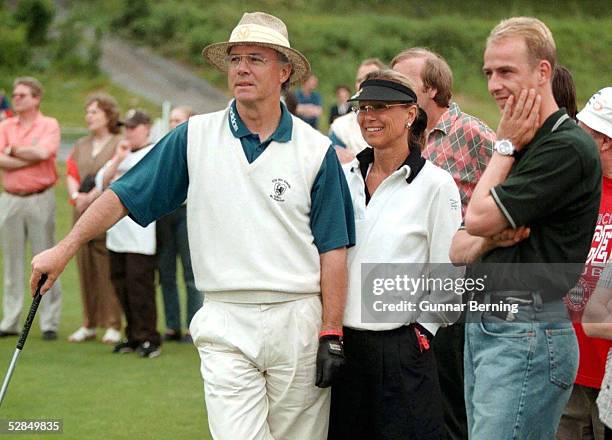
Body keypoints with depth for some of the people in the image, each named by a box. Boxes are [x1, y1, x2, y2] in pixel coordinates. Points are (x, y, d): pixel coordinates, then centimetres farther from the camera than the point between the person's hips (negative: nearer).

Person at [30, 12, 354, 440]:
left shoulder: (317, 150, 2)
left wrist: (332, 335, -4)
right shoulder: (195, 138, 5)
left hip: (298, 323, 0)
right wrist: (65, 248, 0)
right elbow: (125, 194, 8)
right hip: (226, 327, 0)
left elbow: (333, 249, 1)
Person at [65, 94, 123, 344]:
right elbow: (71, 174, 12)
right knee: (85, 269, 5)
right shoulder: (81, 146, 20)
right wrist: (76, 196, -6)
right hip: (82, 214, 6)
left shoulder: (119, 144, 0)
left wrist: (93, 196, -15)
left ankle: (113, 326, -4)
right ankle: (89, 324, 11)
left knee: (108, 270, -8)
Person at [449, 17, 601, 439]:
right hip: (482, 325, 10)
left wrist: (505, 147, 0)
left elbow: (478, 217, -14)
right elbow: (458, 252, 17)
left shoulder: (568, 147, -12)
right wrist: (490, 239, -6)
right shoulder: (522, 146, 20)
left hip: (529, 333, -10)